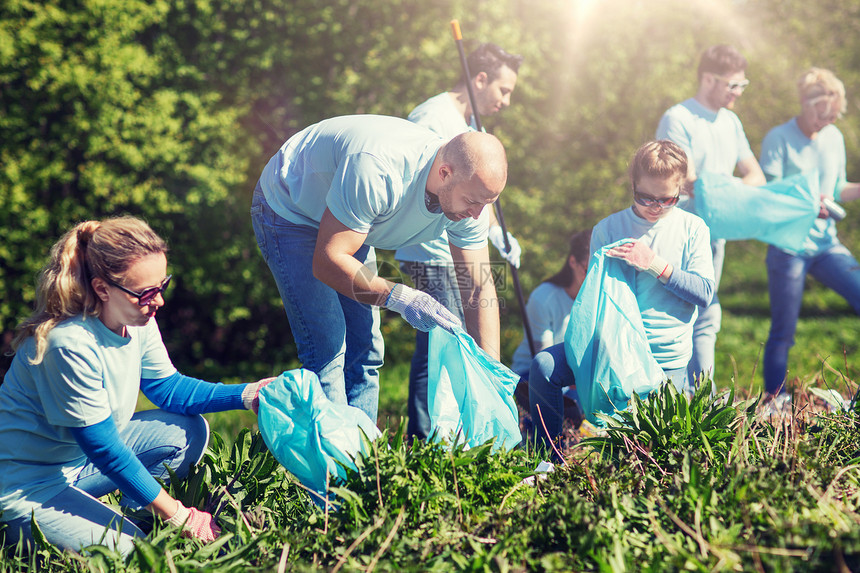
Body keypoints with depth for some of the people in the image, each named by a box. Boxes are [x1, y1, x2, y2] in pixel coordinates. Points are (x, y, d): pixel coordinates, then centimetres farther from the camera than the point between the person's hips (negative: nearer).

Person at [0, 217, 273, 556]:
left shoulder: (137, 319, -7)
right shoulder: (70, 344, -32)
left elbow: (167, 387, 8)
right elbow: (104, 449, -28)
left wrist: (246, 394, -6)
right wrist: (178, 516, -24)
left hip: (83, 457, 8)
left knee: (188, 432, -1)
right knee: (129, 551, -20)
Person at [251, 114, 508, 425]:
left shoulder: (470, 191, -19)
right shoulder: (377, 170, -42)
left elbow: (480, 289, -12)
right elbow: (326, 262, -37)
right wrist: (398, 297, -48)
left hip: (344, 221, 7)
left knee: (364, 349, 3)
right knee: (327, 347, -16)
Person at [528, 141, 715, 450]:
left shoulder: (692, 229, 1)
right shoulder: (608, 229, 4)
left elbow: (704, 292, -7)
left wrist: (655, 264, -17)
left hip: (666, 358, -1)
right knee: (543, 368, -21)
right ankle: (547, 452, -2)